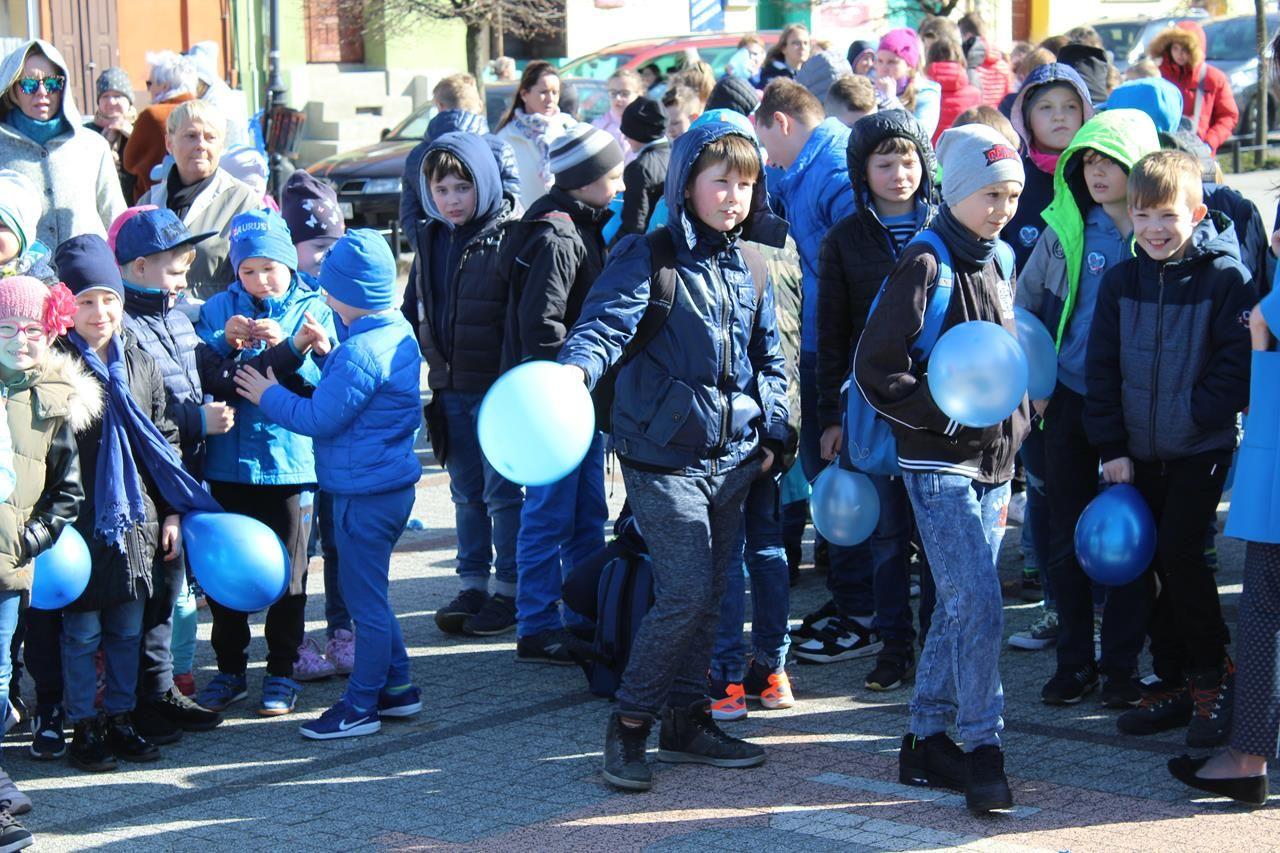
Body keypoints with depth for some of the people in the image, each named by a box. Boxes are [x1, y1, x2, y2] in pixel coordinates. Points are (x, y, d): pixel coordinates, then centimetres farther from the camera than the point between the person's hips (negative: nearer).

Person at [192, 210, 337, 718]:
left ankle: (282, 672, 16)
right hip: (227, 461, 2)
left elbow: (325, 383, -8)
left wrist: (289, 348, -24)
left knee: (287, 573, 4)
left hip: (288, 462, -2)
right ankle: (229, 669, 21)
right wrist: (225, 343, -18)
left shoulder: (313, 309, 2)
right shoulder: (219, 308, 8)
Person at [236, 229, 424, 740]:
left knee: (365, 597, 0)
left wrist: (270, 396, -4)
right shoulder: (398, 333, 7)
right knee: (368, 592, 19)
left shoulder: (362, 351, -22)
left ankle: (361, 704, 9)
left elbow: (320, 418, -18)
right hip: (390, 483, 10)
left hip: (365, 493, -10)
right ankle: (396, 686, 26)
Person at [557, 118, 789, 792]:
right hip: (664, 455, -7)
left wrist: (771, 432, 13)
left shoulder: (749, 266, 11)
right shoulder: (649, 257, -9)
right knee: (685, 593, -11)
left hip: (732, 458, 7)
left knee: (709, 594, 12)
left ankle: (685, 719, 24)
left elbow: (766, 356, 21)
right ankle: (630, 722, 4)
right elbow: (608, 320, -23)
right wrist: (575, 369, -43)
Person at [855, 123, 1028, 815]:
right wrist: (950, 416, -19)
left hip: (992, 464, 8)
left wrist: (1010, 448, 19)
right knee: (979, 607, -13)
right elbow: (876, 368, -16)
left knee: (958, 608, 11)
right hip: (940, 465, -8)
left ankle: (928, 740, 20)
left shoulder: (994, 265, 14)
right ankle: (982, 750, -4)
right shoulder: (926, 264, -11)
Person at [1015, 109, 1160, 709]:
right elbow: (1024, 304, 10)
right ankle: (1074, 660, 19)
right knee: (1067, 537, 8)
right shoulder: (1065, 228, 2)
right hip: (1068, 398, 2)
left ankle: (1121, 664, 16)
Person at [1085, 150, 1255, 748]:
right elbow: (1101, 368, 5)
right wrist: (1111, 446, 0)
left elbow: (1237, 361, -8)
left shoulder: (1224, 277, -8)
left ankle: (1211, 675, 7)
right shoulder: (1121, 281, 4)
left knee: (1179, 555, -11)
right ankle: (1173, 682, 20)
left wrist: (1198, 416, -17)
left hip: (1201, 450, -5)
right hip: (1138, 451, 5)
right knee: (1149, 563, 8)